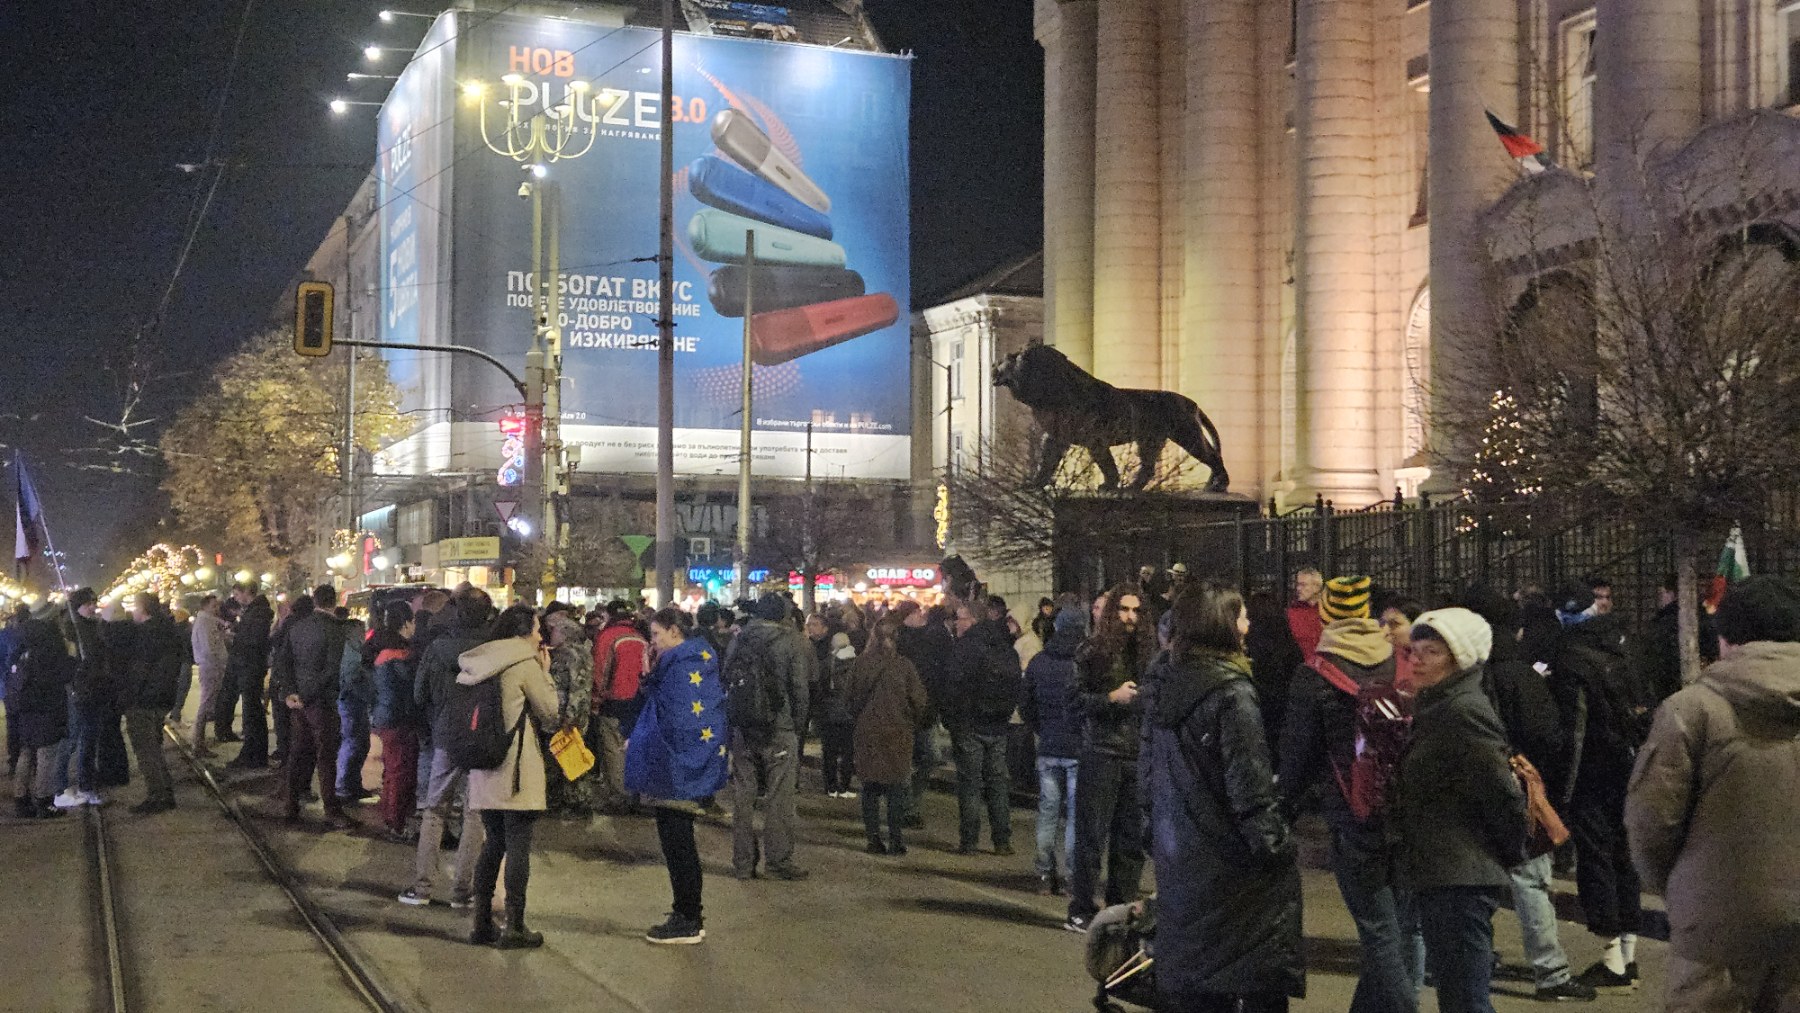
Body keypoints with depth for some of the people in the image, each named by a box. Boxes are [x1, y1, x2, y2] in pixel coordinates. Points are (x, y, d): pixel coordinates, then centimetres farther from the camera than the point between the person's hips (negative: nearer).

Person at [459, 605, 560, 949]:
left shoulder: (479, 665, 10)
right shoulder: (526, 665, -11)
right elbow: (551, 714, -6)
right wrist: (545, 672, 3)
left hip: (484, 771, 7)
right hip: (517, 772, -7)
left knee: (494, 844, 15)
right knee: (518, 846, -1)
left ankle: (481, 923, 17)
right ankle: (514, 928, 2)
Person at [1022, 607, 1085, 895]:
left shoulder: (1038, 662, 3)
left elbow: (1026, 706, 9)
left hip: (1048, 749, 4)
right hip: (1079, 750, -4)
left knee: (1047, 811, 12)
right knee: (1076, 813, 4)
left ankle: (1045, 874, 14)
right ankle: (1071, 871, 4)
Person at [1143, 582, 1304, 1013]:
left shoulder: (1161, 682, 5)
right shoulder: (1230, 691, -18)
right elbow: (1249, 781, -19)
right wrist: (1274, 843, -10)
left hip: (1177, 851, 8)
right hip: (1227, 857, -8)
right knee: (1259, 978, 2)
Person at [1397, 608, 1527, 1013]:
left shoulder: (1464, 711, -16)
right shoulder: (1436, 708, 16)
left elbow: (1503, 794, -18)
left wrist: (1508, 853, -5)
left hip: (1462, 879, -10)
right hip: (1439, 876, 10)